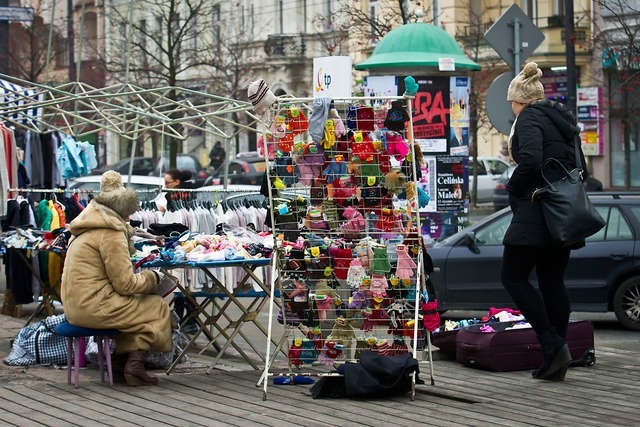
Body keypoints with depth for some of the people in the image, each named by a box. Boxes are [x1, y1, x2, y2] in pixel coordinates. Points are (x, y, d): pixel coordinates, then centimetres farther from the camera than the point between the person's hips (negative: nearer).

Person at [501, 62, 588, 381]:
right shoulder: (561, 119, 19)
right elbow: (580, 168, 20)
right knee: (552, 281, 10)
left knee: (513, 277, -2)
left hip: (537, 211, -9)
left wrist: (513, 190, -10)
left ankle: (552, 345, -12)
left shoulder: (529, 118, -8)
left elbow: (530, 159, -24)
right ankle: (556, 362, 9)